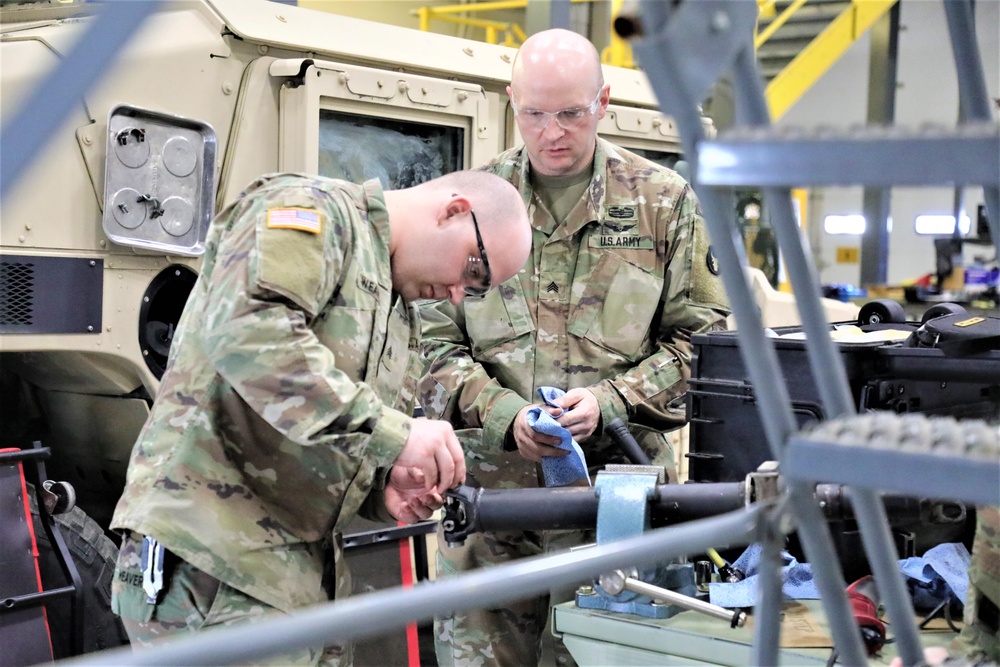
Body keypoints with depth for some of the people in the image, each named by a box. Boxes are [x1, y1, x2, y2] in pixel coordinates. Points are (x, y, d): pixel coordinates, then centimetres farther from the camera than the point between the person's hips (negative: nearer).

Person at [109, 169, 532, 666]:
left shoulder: (402, 315, 22)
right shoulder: (310, 209, -5)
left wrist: (382, 489, 4)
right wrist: (391, 431, -25)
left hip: (302, 573, 9)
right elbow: (244, 327, -25)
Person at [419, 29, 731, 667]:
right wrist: (504, 418, -11)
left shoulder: (665, 201, 6)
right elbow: (434, 343, 6)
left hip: (618, 489, -1)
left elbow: (699, 337, 6)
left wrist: (609, 403, -9)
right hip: (488, 491, 1)